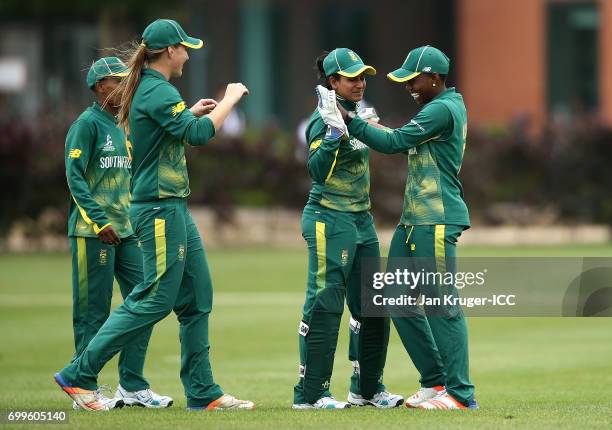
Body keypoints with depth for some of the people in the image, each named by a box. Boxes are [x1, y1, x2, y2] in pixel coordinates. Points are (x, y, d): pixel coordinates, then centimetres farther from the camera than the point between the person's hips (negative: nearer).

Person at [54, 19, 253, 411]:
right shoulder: (159, 91, -16)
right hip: (160, 208, -10)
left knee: (197, 299, 10)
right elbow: (198, 134, -25)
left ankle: (203, 392, 12)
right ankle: (79, 375, -4)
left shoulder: (144, 89, 14)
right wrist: (228, 101, -12)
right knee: (155, 299, -8)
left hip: (175, 208, 10)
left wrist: (190, 114, 23)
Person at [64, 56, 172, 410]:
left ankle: (133, 386, 9)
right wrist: (100, 221, -21)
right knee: (93, 311, -4)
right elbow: (75, 176, -14)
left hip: (126, 230, 8)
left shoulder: (124, 126, 17)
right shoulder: (87, 124, -7)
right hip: (92, 232, -8)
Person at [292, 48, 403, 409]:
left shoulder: (355, 113, 12)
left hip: (361, 220, 9)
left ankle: (367, 388, 21)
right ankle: (310, 394, -7)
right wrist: (334, 132, -32)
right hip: (329, 220, -9)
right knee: (325, 305, -10)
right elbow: (318, 171, -25)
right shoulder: (324, 119, -14)